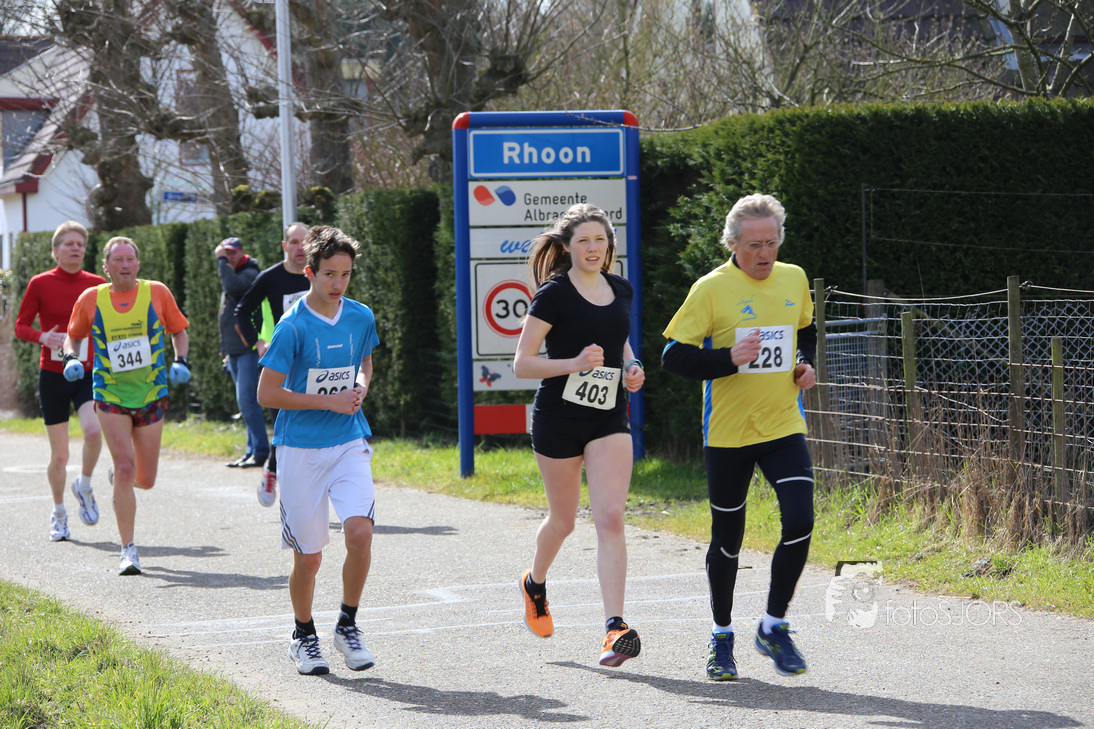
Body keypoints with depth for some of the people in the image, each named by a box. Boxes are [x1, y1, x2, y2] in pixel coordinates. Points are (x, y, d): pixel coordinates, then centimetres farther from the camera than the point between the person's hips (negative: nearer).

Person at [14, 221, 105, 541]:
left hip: (89, 373, 1)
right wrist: (42, 337, -17)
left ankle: (84, 487, 3)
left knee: (94, 431, -25)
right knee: (59, 455, 2)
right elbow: (20, 326, 2)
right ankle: (58, 513, 25)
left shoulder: (96, 284, 5)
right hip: (53, 374, -1)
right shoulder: (40, 284, -1)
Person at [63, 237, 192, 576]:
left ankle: (118, 475, 44)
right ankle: (128, 551, -9)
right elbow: (74, 335, 15)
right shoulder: (91, 299, -1)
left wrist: (181, 361, -6)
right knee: (125, 469, -15)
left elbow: (179, 331, 11)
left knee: (145, 480, 5)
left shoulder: (157, 293, -1)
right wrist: (71, 358, -5)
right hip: (110, 395, -1)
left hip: (151, 395, 1)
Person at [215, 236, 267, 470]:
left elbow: (232, 286, -31)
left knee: (246, 400, -14)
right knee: (246, 401, 10)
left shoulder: (250, 274, -9)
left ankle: (261, 451, -12)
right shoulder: (231, 274, 20)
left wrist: (222, 261, -18)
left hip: (248, 349, -9)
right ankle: (252, 450, 13)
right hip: (234, 351, 9)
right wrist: (227, 351, 24)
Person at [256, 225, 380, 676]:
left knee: (360, 531, -18)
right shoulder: (293, 327, -11)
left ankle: (348, 626, 2)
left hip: (349, 444, 3)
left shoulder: (361, 317, 3)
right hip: (300, 449, -3)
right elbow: (267, 393, -10)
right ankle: (303, 636, 26)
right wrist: (330, 401, -14)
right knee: (308, 555, 2)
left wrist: (360, 387, 0)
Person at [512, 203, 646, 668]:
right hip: (558, 417, -3)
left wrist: (631, 368, 5)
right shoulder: (554, 295, -9)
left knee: (610, 519, -12)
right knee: (563, 519, 12)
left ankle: (615, 627, -18)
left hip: (609, 418, 3)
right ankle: (535, 584, 45)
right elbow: (521, 364, -11)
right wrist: (574, 363, -24)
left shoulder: (621, 291, 7)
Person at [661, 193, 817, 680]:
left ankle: (774, 626, 5)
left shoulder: (794, 279, 5)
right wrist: (729, 360, -24)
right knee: (727, 539, 6)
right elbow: (673, 356, -10)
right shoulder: (711, 289, -9)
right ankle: (721, 637, 25)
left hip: (784, 425, 3)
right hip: (728, 433, -3)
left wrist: (806, 364, 6)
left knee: (799, 522, -13)